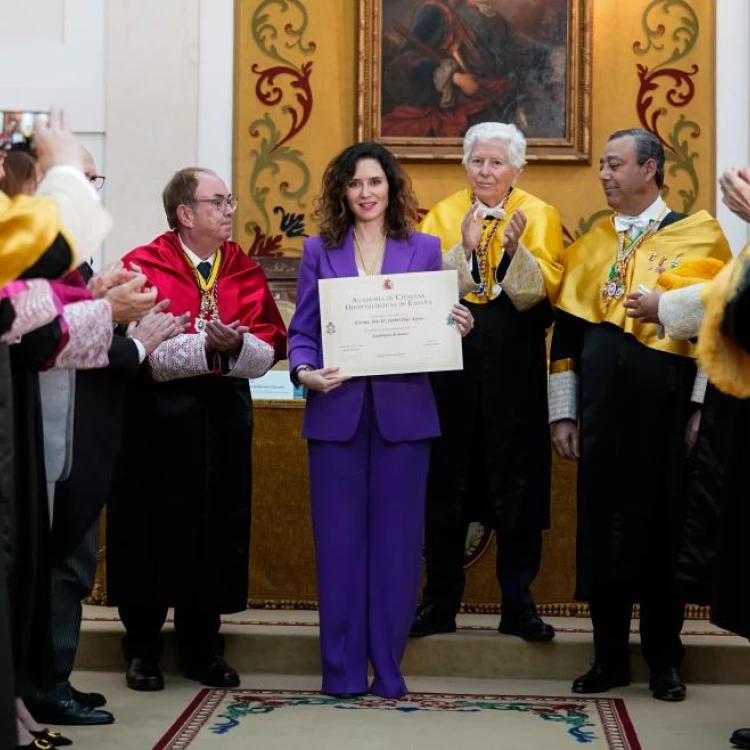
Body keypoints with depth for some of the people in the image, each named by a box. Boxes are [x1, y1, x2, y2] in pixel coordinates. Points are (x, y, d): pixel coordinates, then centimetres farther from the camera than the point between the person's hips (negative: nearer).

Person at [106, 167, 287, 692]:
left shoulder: (246, 271, 7)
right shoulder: (144, 267, -6)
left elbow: (268, 351, -3)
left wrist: (236, 345, -23)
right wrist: (206, 345, -25)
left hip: (225, 417, 4)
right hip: (158, 418, -4)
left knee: (216, 530, 7)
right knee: (153, 529, 3)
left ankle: (203, 647, 20)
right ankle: (142, 649, 16)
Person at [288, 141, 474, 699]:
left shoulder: (424, 249, 8)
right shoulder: (320, 251, 8)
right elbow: (302, 330, 5)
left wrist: (460, 329, -12)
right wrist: (305, 372, -14)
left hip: (404, 411, 0)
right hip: (337, 411, 0)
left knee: (396, 537, 3)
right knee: (340, 537, 1)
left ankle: (389, 664, 13)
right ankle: (342, 667, 10)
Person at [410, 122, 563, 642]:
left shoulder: (539, 216, 4)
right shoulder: (444, 215, 7)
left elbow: (541, 291, -7)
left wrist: (515, 250, -23)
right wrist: (464, 248, -18)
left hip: (515, 365, -1)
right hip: (451, 360, 1)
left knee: (516, 481, 0)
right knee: (447, 480, 4)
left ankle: (518, 603, 9)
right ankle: (440, 604, 13)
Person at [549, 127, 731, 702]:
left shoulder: (699, 236, 3)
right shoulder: (589, 247, 14)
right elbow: (567, 332, 13)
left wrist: (702, 408, -9)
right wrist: (563, 413, 7)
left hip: (667, 403, -3)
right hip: (602, 406, 3)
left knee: (663, 526, 2)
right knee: (603, 526, 4)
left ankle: (665, 660, 14)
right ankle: (610, 658, 14)